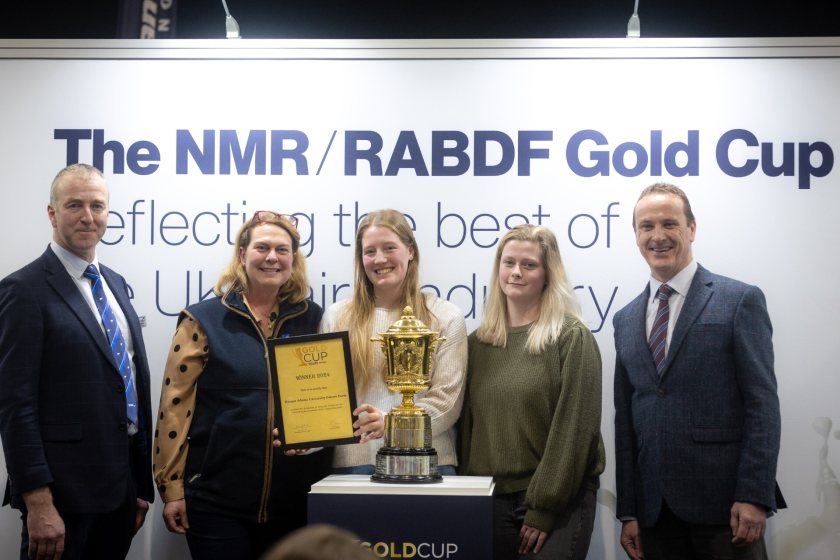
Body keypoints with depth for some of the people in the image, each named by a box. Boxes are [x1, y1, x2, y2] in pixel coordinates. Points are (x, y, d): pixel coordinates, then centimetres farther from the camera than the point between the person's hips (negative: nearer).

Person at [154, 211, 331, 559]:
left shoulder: (311, 319, 7)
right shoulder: (204, 320, -2)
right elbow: (175, 404, -3)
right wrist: (172, 488, -6)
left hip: (294, 499, 3)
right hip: (217, 499, -3)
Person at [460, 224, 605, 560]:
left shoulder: (572, 337, -5)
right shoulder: (478, 343, 9)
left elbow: (574, 427, -10)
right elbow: (469, 423, 8)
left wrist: (544, 508, -13)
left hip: (558, 502, -4)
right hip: (490, 499, 4)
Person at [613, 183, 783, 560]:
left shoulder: (740, 300, -2)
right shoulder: (625, 320, 13)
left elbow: (763, 405, -7)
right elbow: (625, 419, 12)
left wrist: (754, 497, -14)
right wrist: (628, 511, 8)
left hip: (723, 502, -4)